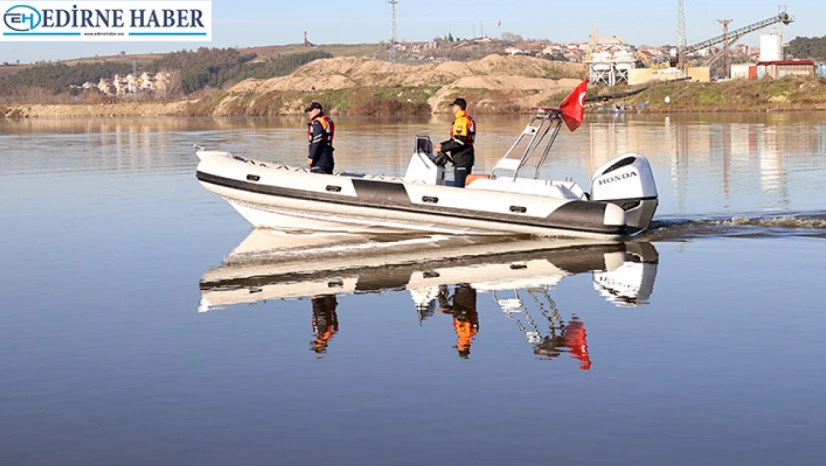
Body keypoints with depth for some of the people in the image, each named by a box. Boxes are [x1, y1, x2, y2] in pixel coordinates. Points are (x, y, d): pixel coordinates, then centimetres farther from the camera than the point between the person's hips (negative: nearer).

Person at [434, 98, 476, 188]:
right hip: (468, 158, 11)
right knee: (465, 186, 12)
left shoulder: (461, 121, -14)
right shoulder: (469, 119, 19)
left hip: (461, 159, -11)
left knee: (458, 187, -11)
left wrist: (443, 149, -17)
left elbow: (459, 142, -22)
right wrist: (442, 145, 16)